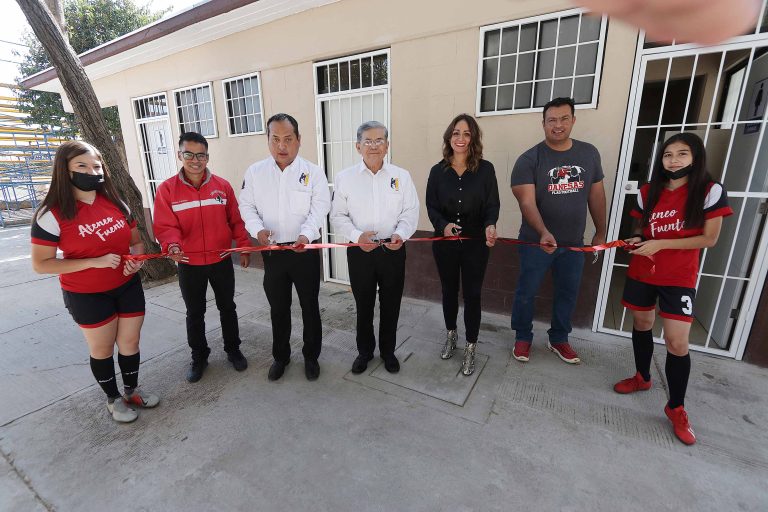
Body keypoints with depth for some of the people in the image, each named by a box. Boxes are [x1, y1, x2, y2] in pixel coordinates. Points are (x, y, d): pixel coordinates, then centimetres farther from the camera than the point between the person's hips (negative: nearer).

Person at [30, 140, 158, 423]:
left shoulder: (116, 204, -1)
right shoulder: (52, 214, -14)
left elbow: (136, 242, 10)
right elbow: (40, 264, -13)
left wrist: (136, 259, -13)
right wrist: (95, 262, -24)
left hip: (128, 287, 4)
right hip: (87, 296, -3)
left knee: (130, 343, 14)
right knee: (102, 349, 13)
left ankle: (132, 390, 37)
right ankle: (113, 399, 36)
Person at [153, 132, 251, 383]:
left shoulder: (222, 186, -2)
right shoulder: (167, 189, -6)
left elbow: (235, 221, 2)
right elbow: (165, 226, -11)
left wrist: (244, 248, 0)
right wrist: (172, 244, -30)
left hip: (222, 261, 1)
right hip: (189, 265, 0)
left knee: (227, 308, 15)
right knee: (195, 313, 15)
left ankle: (233, 349, 34)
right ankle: (199, 357, 33)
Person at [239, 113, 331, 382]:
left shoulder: (313, 172, -4)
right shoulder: (255, 172, 3)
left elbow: (319, 209, -11)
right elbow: (247, 206, 5)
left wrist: (306, 234, -28)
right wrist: (258, 229, -14)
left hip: (305, 250, -2)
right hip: (272, 251, 2)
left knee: (309, 306, 10)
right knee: (278, 307, 15)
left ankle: (311, 356, 30)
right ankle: (280, 356, 35)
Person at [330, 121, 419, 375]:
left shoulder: (402, 176, 1)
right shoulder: (344, 178, -1)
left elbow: (410, 212, 2)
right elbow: (338, 216, -1)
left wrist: (401, 234, -17)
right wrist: (357, 236, -18)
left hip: (393, 250, 1)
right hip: (359, 251, 0)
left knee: (391, 305, 13)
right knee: (363, 305, 13)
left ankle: (388, 351, 35)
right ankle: (364, 350, 36)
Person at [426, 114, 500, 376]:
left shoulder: (485, 169, -4)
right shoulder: (438, 171, -1)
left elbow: (492, 205, -4)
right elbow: (431, 206, 0)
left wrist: (490, 225, -25)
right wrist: (443, 225, -20)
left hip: (475, 243, -1)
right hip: (444, 243, 2)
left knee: (472, 295, 6)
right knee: (449, 290, 17)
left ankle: (470, 348, 25)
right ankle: (451, 334, 40)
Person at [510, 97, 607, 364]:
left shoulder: (589, 153, 3)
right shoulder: (529, 159, -12)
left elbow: (596, 195, 10)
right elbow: (527, 202, -22)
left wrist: (600, 232, 12)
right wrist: (543, 233, -37)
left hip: (574, 243, 4)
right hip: (536, 241, -4)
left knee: (568, 293, 16)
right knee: (526, 292, 7)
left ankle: (558, 340, 36)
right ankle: (523, 337, 29)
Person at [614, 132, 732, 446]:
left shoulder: (711, 191, -7)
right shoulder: (648, 191, 3)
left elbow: (710, 239, -9)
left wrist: (660, 243, -18)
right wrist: (636, 240, -8)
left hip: (680, 277, -3)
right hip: (642, 272, 4)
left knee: (677, 343, -4)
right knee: (641, 325, 17)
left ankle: (676, 407, 16)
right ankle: (642, 377, 39)